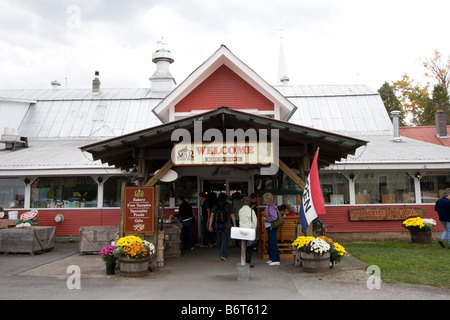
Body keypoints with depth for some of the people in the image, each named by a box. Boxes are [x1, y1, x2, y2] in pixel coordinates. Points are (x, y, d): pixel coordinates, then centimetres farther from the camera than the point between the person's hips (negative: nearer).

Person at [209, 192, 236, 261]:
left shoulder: (215, 206, 4)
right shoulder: (229, 206, -4)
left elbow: (212, 216, 0)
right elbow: (232, 216, -5)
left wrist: (210, 225, 3)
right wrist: (234, 225, 1)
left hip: (218, 226, 4)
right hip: (226, 226, -3)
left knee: (220, 240, 15)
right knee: (225, 240, -4)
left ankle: (221, 253, 26)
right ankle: (223, 254, -14)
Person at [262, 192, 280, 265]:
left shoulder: (271, 206, -17)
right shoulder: (269, 206, 13)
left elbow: (274, 218, -23)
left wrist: (266, 219, -13)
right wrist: (265, 217, 8)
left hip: (271, 227, -11)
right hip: (269, 227, 11)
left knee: (273, 243, -7)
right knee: (270, 242, 16)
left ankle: (276, 260, -4)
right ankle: (272, 259, 25)